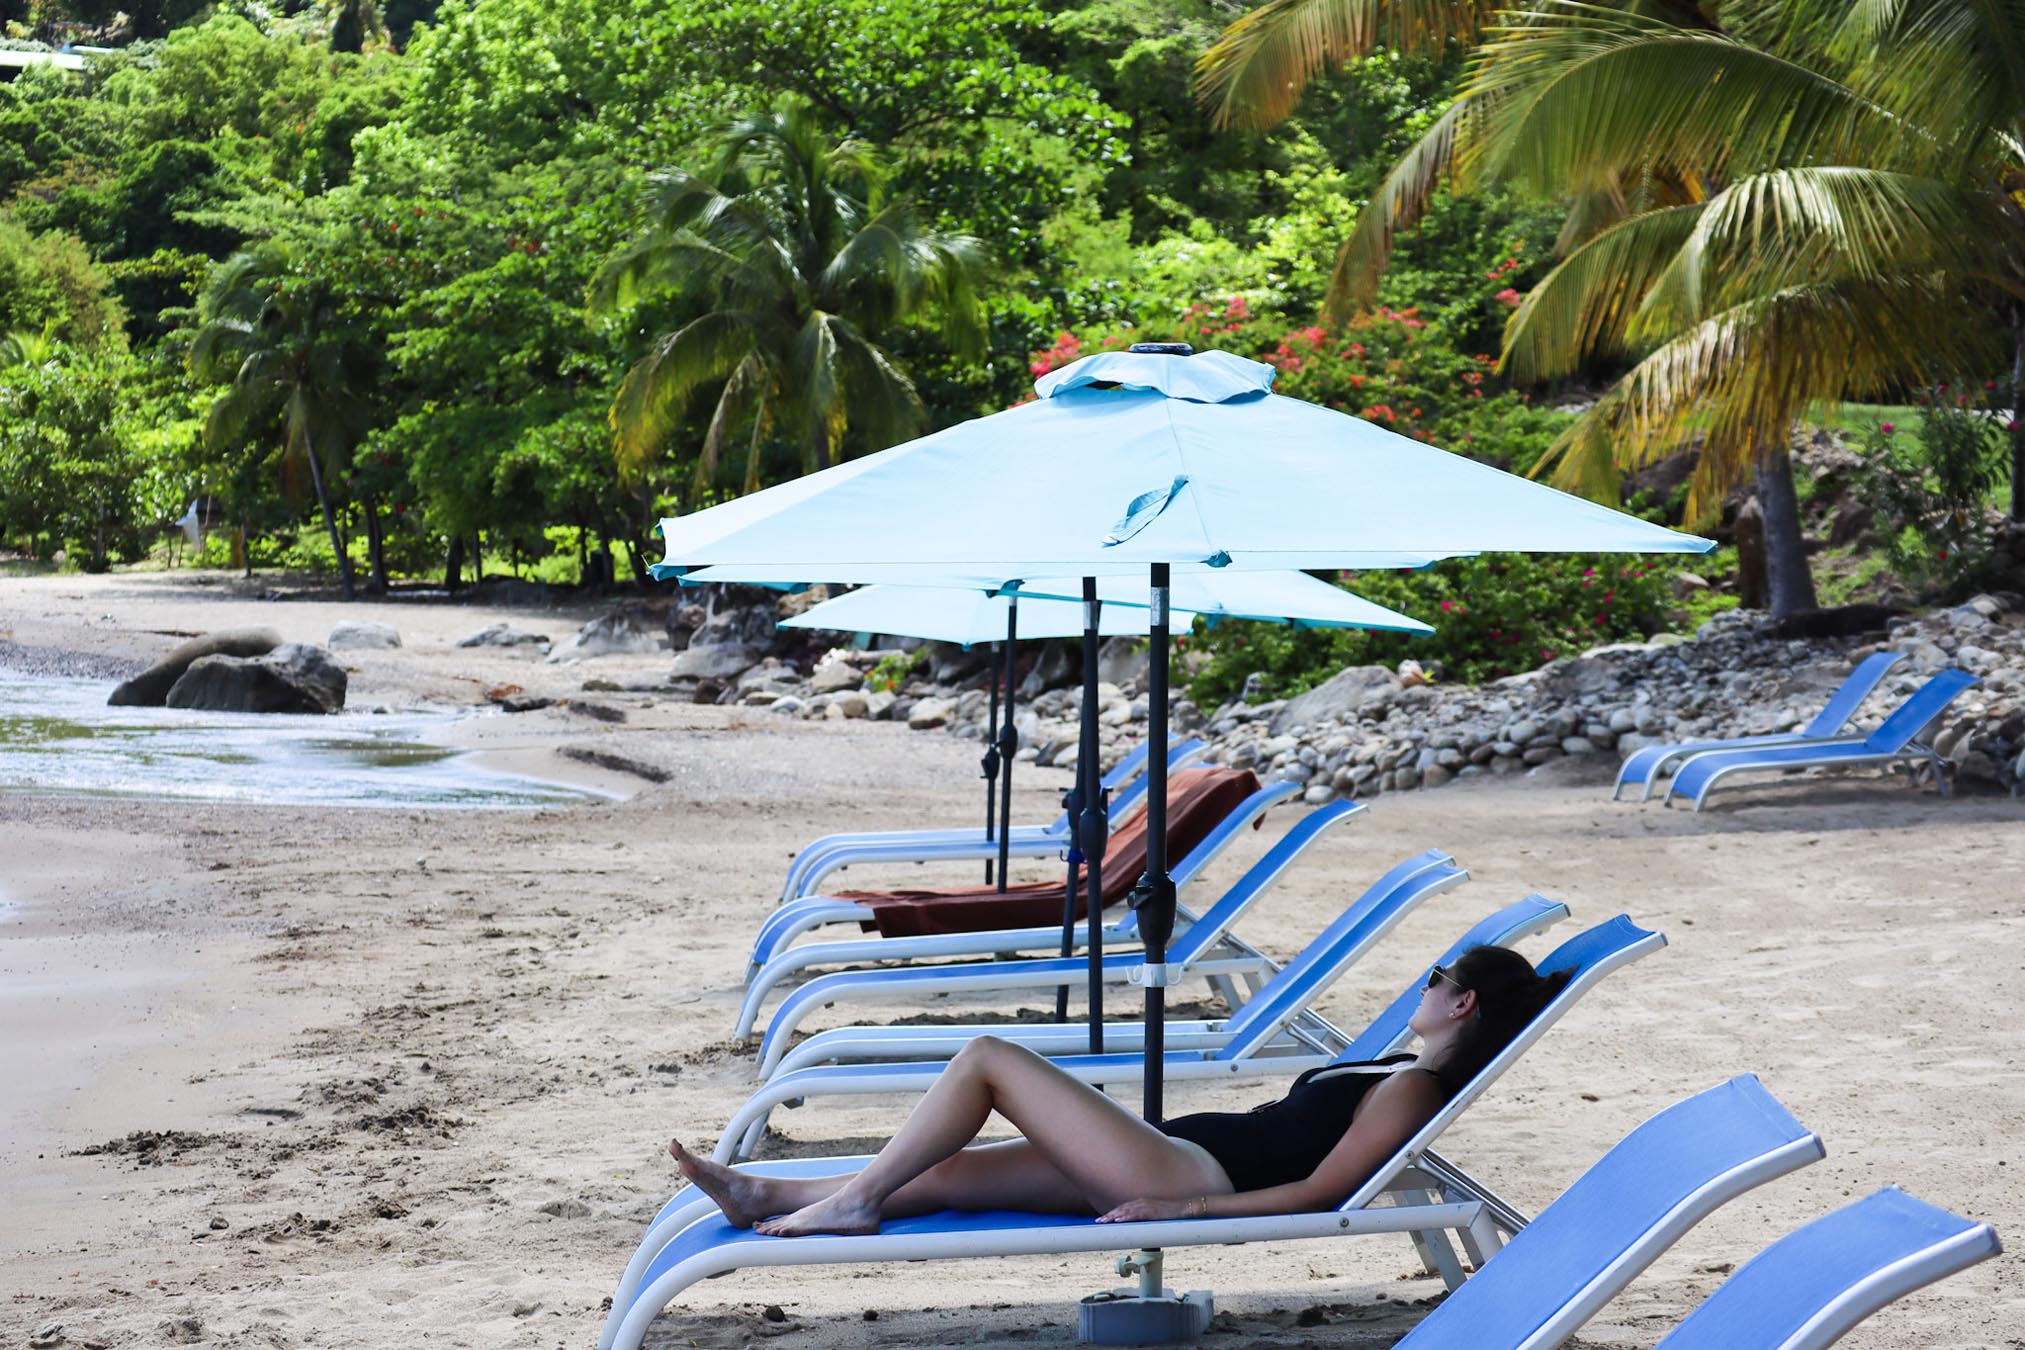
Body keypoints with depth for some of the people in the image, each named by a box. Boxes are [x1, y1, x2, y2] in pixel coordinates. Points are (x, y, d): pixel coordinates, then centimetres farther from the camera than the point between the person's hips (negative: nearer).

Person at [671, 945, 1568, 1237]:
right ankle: (766, 1196, 11)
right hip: (1181, 1159, 9)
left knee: (986, 1059, -8)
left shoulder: (1412, 1090, -11)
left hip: (1190, 1169, -9)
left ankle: (851, 1202, -1)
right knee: (949, 1172, 7)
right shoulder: (1401, 1074, 18)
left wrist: (1185, 1208, -19)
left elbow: (1318, 1190, -18)